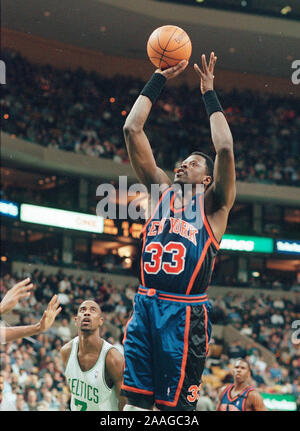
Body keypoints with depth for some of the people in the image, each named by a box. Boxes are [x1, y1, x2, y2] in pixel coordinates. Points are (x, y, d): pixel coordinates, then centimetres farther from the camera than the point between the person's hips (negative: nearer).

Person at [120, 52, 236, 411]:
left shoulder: (213, 203, 5)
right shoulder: (161, 190, 16)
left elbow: (225, 148, -11)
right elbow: (132, 130, 11)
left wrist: (209, 94, -1)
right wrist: (158, 79, 11)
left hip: (185, 313, -4)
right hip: (145, 306, 4)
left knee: (176, 406, -1)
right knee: (136, 401, 2)